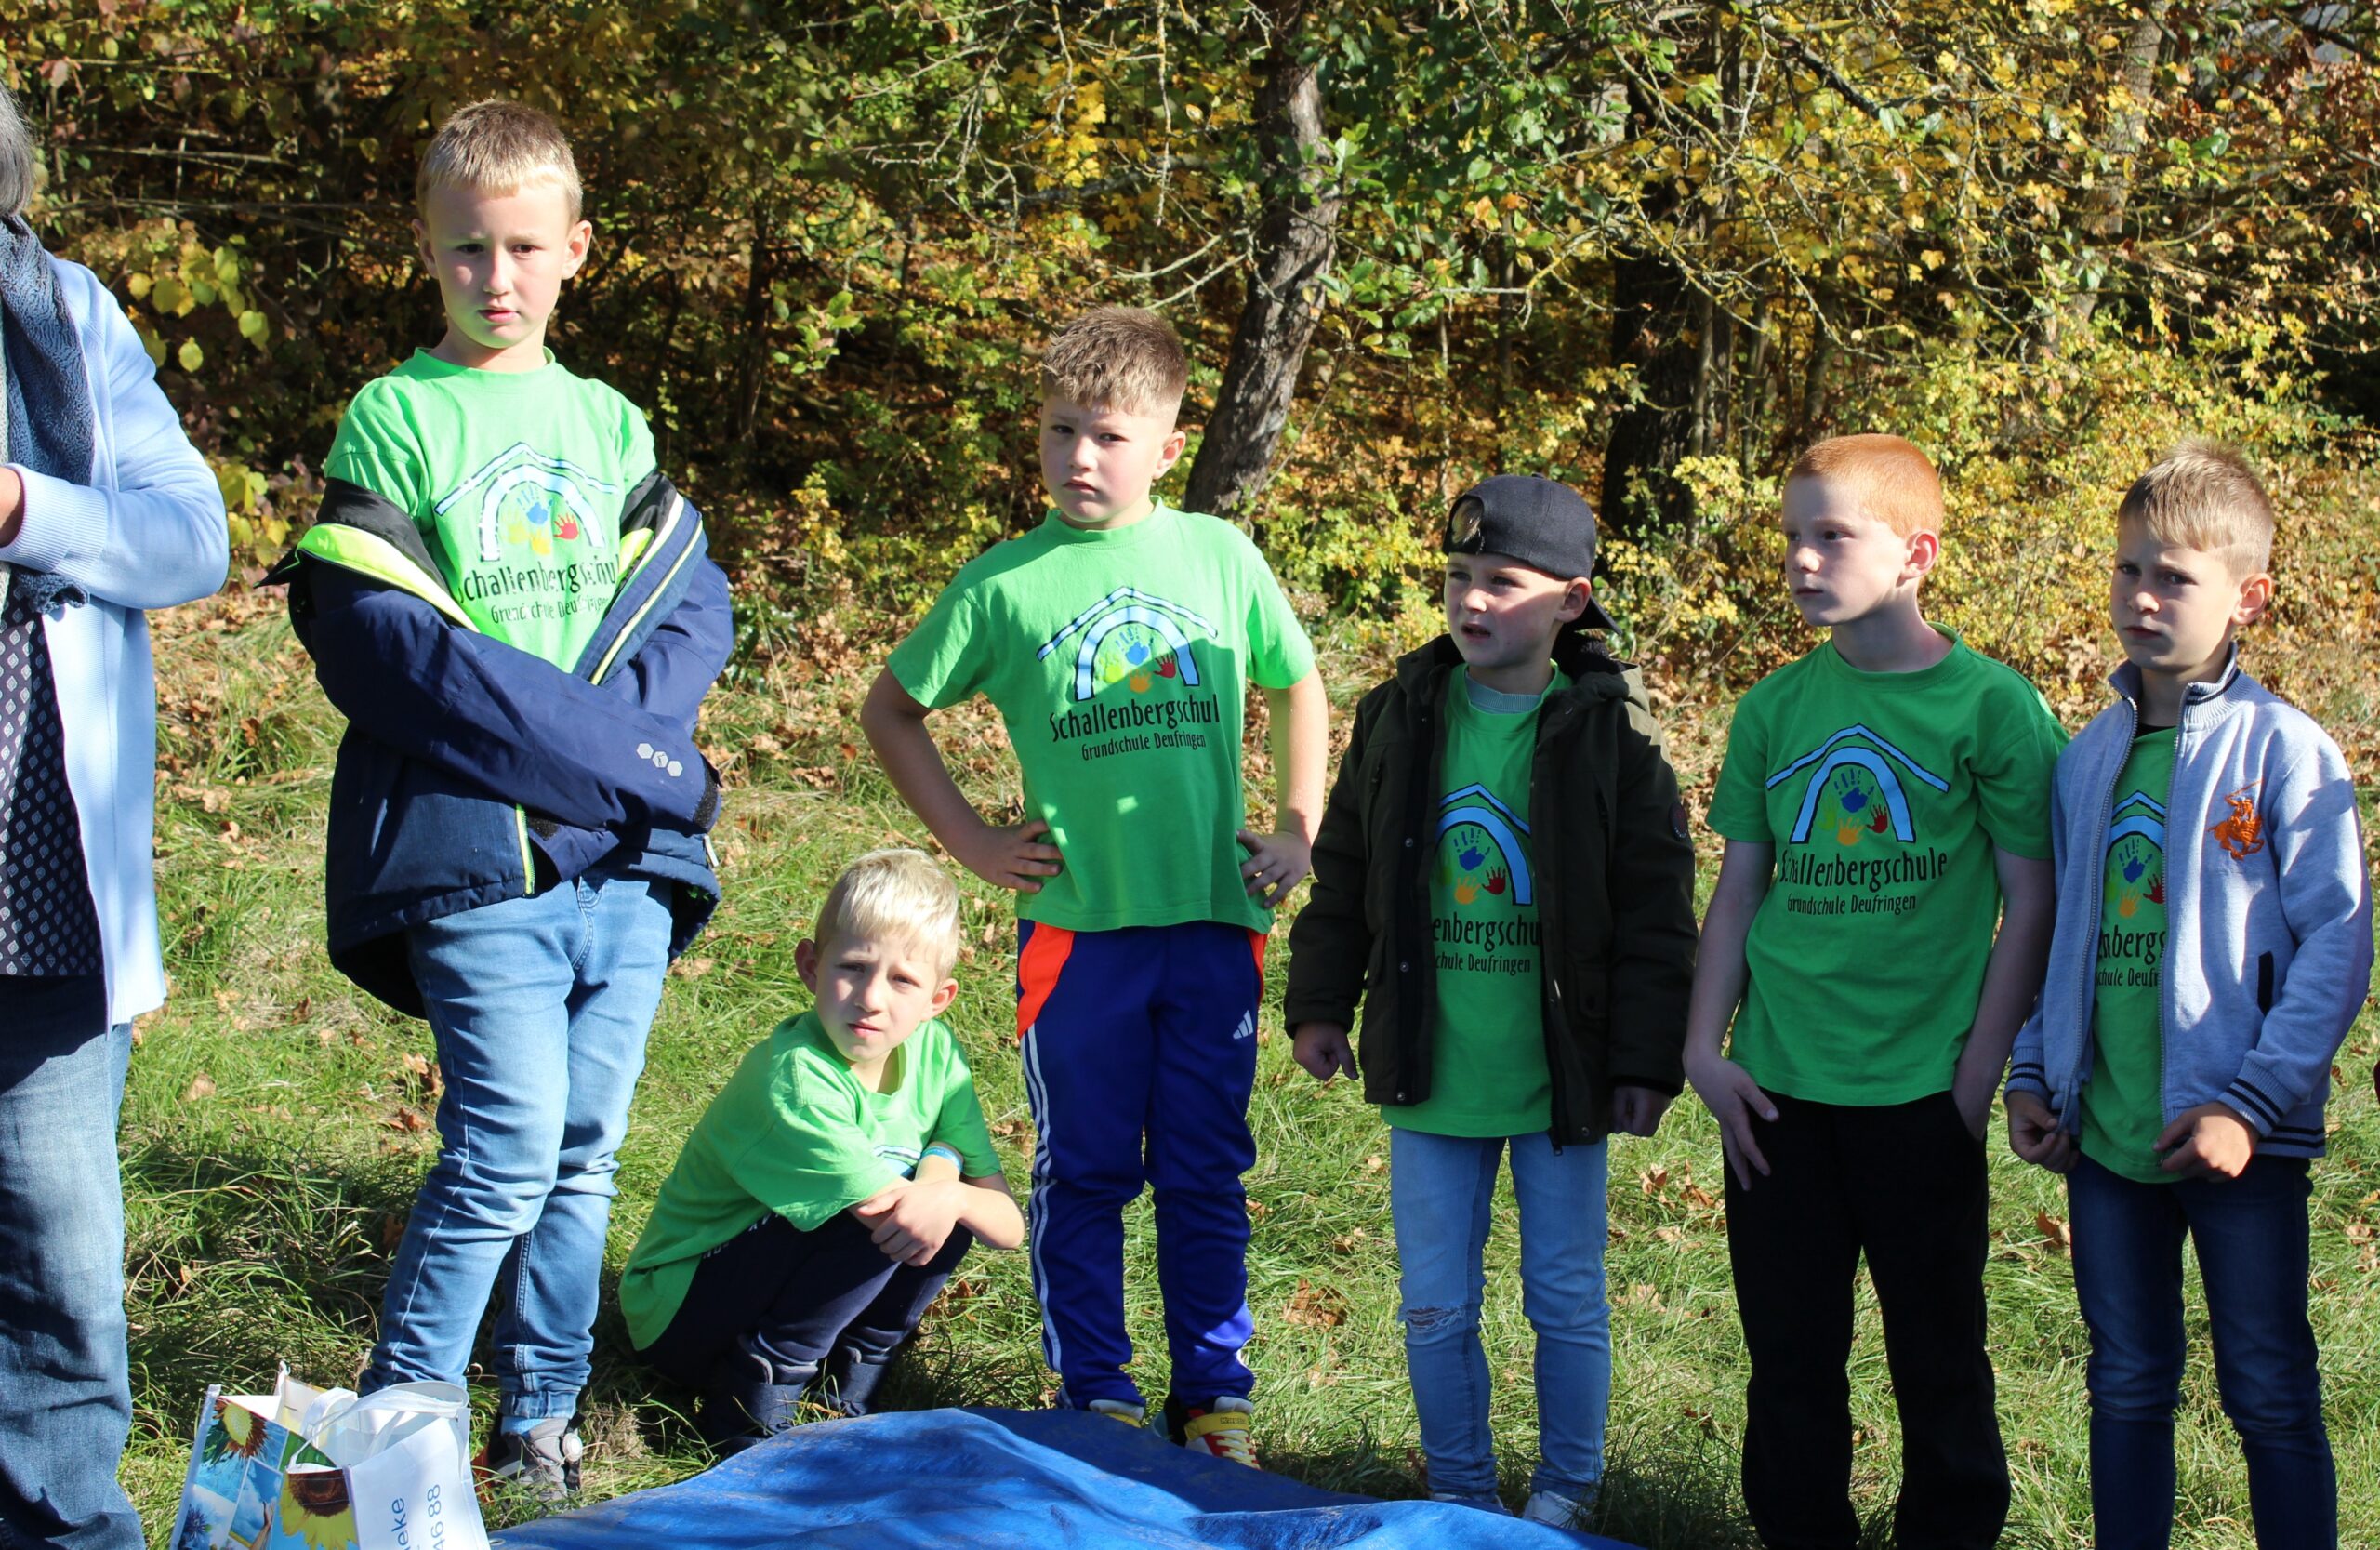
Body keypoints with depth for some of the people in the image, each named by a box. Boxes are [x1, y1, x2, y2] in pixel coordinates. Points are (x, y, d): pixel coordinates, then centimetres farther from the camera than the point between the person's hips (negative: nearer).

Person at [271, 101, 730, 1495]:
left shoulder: (611, 425, 15)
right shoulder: (395, 418, -1)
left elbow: (693, 605, 11)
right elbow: (376, 640, -10)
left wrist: (626, 721, -11)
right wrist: (608, 748, -13)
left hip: (628, 853, 5)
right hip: (479, 852, -5)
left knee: (583, 1155, 8)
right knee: (510, 1147, -12)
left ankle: (541, 1420, 20)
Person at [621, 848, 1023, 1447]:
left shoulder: (933, 1052, -7)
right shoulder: (796, 1079, -29)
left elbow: (1009, 1226, -10)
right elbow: (890, 1216, -30)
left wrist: (950, 1192, -29)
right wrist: (938, 1165, -15)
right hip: (678, 1313, -7)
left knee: (951, 1207, -12)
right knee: (881, 1212, -27)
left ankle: (849, 1383, 2)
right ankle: (753, 1400, -15)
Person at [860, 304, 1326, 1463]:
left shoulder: (1220, 556, 2)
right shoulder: (1005, 583, -2)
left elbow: (1296, 685, 17)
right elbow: (891, 709, 9)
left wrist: (1297, 833, 9)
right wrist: (969, 839, 2)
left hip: (1215, 921, 1)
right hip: (1077, 922, -1)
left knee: (1206, 1175, 10)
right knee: (1085, 1176, 8)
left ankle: (1214, 1396, 21)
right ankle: (1097, 1400, 19)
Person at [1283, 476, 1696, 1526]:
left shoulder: (1610, 730, -8)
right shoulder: (1400, 715, 3)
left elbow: (1655, 913, -6)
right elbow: (1344, 872, 13)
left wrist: (1646, 1060, -8)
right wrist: (1319, 1003, 10)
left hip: (1562, 1080, -3)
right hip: (1429, 1074, 3)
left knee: (1566, 1302, 9)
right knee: (1434, 1307, 10)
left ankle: (1565, 1496, 26)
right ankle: (1461, 1494, 26)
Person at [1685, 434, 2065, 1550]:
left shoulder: (1990, 706, -7)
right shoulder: (1774, 709, 4)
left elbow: (2031, 902, -5)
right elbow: (1738, 889, 10)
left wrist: (1982, 1069, -7)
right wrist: (1705, 1047, 4)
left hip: (1919, 1091, -3)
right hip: (1779, 1085, 4)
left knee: (1937, 1352, 8)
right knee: (1789, 1351, 11)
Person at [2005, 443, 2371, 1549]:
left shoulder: (2283, 751, -8)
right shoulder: (2088, 759, 8)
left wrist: (2250, 1102, -17)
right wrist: (2031, 1073, 5)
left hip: (2238, 1139, -5)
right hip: (2105, 1131, 5)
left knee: (2271, 1400, 4)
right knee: (2127, 1390, 13)